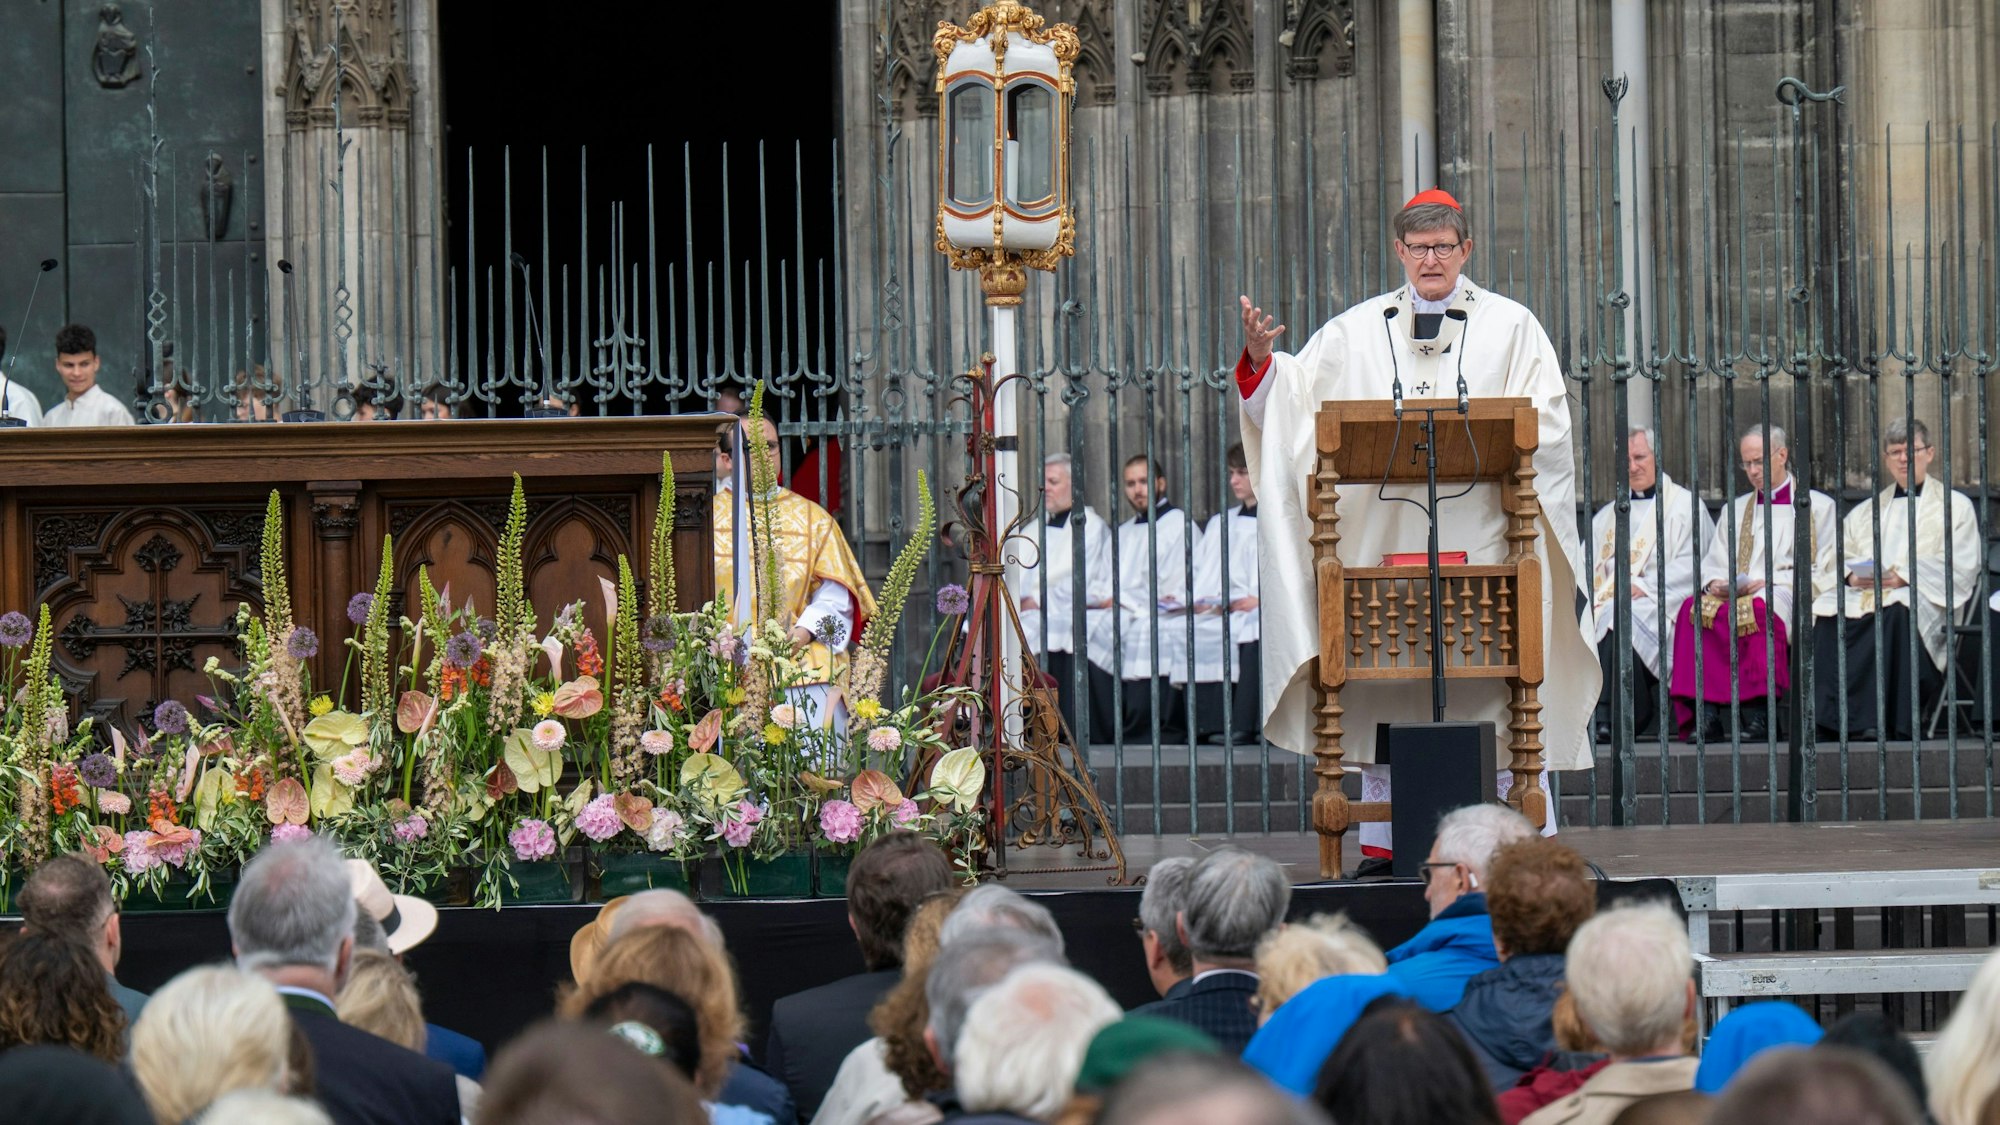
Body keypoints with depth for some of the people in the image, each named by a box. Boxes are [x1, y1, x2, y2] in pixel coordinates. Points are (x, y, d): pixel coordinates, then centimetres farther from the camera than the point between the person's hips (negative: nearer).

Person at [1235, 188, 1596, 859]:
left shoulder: (1511, 327, 10)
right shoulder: (1355, 332, 15)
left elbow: (1546, 424, 1)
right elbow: (1291, 400, 12)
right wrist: (1259, 360, -7)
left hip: (1482, 540, -2)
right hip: (1385, 541, 2)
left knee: (1499, 676, -6)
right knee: (1382, 675, -3)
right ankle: (1384, 841, 1)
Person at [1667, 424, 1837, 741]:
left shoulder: (1818, 506, 15)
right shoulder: (1737, 509, 30)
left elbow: (1820, 572, 4)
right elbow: (1713, 563, 23)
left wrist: (1769, 582, -10)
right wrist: (1716, 583, -2)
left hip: (1784, 595, -4)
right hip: (1732, 595, 4)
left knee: (1756, 610, -40)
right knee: (1696, 609, -31)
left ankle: (1757, 716, -42)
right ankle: (1706, 713, -39)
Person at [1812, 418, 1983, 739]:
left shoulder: (1955, 506, 16)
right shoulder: (1867, 511, 30)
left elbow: (1960, 568, 1)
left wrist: (1906, 576, -13)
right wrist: (1852, 575, -7)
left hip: (1922, 596, -4)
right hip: (1864, 592, 4)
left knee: (1897, 612, -40)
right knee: (1827, 610, -29)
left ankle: (1884, 721, -44)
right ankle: (1830, 715, -35)